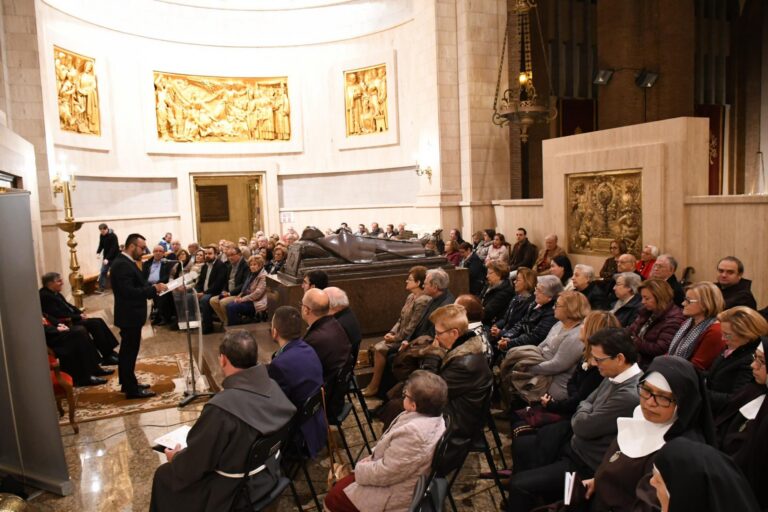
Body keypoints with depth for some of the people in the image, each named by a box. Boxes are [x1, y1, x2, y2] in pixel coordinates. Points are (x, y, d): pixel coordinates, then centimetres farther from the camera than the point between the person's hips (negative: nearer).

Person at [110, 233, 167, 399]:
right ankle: (132, 389, 6)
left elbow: (136, 286, 12)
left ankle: (127, 383, 29)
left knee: (127, 350, 18)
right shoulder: (122, 265, -21)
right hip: (129, 316, -11)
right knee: (130, 351, -3)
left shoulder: (125, 262, 12)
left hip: (129, 315, 11)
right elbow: (129, 292, -28)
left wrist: (154, 287, -2)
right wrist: (154, 289, -24)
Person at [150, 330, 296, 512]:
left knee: (163, 475, 15)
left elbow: (194, 464, -19)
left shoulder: (221, 408, -33)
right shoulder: (273, 387, -11)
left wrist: (176, 458, 3)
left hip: (235, 491, -7)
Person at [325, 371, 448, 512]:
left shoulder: (413, 434, -37)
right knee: (343, 483, 21)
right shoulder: (432, 415, -5)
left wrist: (360, 469, -9)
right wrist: (373, 457, 4)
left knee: (334, 498, -1)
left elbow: (385, 472, -27)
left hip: (398, 493, -10)